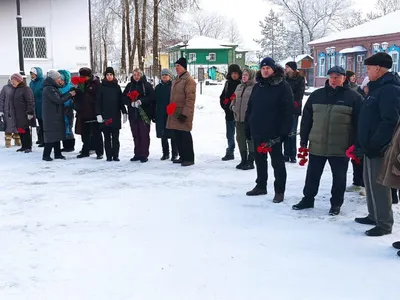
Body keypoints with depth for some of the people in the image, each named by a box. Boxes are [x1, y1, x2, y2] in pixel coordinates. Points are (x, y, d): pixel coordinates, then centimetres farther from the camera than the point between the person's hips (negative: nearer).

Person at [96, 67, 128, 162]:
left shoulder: (117, 87, 9)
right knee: (107, 138, 3)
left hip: (116, 115, 1)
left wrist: (124, 112, 2)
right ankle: (109, 156, 8)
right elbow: (98, 102, 1)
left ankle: (115, 155, 7)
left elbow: (121, 101, 9)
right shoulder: (102, 87, 3)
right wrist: (98, 114, -8)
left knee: (115, 137, 1)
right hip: (105, 116, -1)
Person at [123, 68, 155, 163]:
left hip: (144, 113, -4)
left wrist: (141, 101, -18)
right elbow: (124, 98, 8)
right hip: (133, 114, 4)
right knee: (135, 135, 7)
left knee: (144, 134, -4)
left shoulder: (147, 85, 1)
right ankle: (137, 154, 15)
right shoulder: (129, 86, 13)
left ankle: (144, 155, 1)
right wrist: (131, 102, -11)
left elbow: (152, 97, -7)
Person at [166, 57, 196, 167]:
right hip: (175, 114, 9)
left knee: (185, 136, -6)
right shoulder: (175, 80, 18)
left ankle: (189, 158, 1)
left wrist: (185, 113, -22)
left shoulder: (189, 80, -11)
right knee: (177, 136, 12)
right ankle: (183, 156, 21)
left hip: (183, 114, -9)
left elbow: (190, 99, -18)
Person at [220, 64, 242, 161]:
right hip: (229, 114, 6)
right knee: (230, 135, 14)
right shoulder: (228, 83, 11)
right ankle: (230, 153, 25)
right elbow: (222, 97, 17)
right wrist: (225, 106, 4)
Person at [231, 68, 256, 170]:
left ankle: (250, 162, 8)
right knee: (240, 139, 12)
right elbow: (234, 99, 22)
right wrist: (233, 107, 5)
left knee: (250, 139, 0)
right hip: (239, 117, 8)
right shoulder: (239, 87, 15)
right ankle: (243, 160, 24)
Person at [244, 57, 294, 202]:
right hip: (257, 130, 7)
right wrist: (248, 127, 12)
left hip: (273, 132, -7)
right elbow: (250, 108, 16)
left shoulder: (282, 86, -9)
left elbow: (288, 110, -14)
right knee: (260, 160, 16)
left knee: (277, 161, 2)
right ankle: (261, 186, 30)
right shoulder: (257, 87, 11)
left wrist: (284, 131, -18)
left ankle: (279, 191, 10)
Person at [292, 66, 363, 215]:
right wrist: (303, 141, 5)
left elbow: (359, 123, -4)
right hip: (317, 146, 3)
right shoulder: (316, 95, 5)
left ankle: (336, 203, 24)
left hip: (340, 148, -3)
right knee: (312, 175, 14)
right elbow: (306, 119, 8)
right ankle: (308, 199, 29)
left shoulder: (354, 97, -4)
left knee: (339, 177, 9)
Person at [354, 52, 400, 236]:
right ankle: (374, 216, 30)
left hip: (378, 148, -10)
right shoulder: (379, 88, 16)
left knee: (378, 185, -5)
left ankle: (384, 224, 4)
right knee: (370, 182, 18)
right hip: (371, 146, 10)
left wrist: (374, 144, -25)